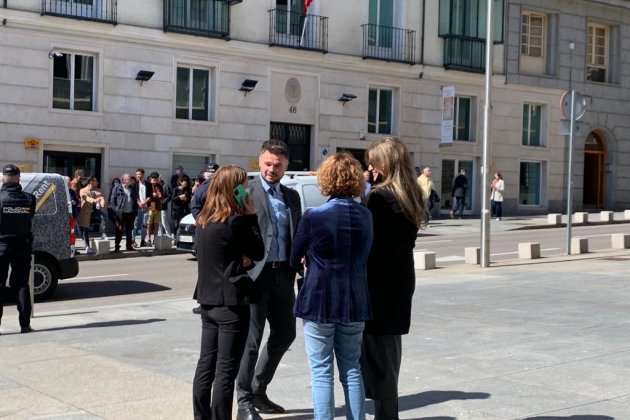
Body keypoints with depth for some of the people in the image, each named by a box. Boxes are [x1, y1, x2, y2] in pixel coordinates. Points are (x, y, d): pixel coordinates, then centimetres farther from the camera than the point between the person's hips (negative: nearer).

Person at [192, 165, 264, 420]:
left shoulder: (204, 220, 9)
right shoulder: (235, 220, -16)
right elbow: (258, 252, -7)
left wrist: (240, 258, -1)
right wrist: (251, 216, -4)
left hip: (208, 300, 8)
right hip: (231, 301, -8)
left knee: (206, 364, 13)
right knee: (226, 370, -2)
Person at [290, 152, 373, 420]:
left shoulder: (313, 217, -14)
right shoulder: (366, 216, 0)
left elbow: (295, 259, -2)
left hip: (319, 301, -4)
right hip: (354, 302, 4)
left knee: (321, 372, 4)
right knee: (352, 369, 14)